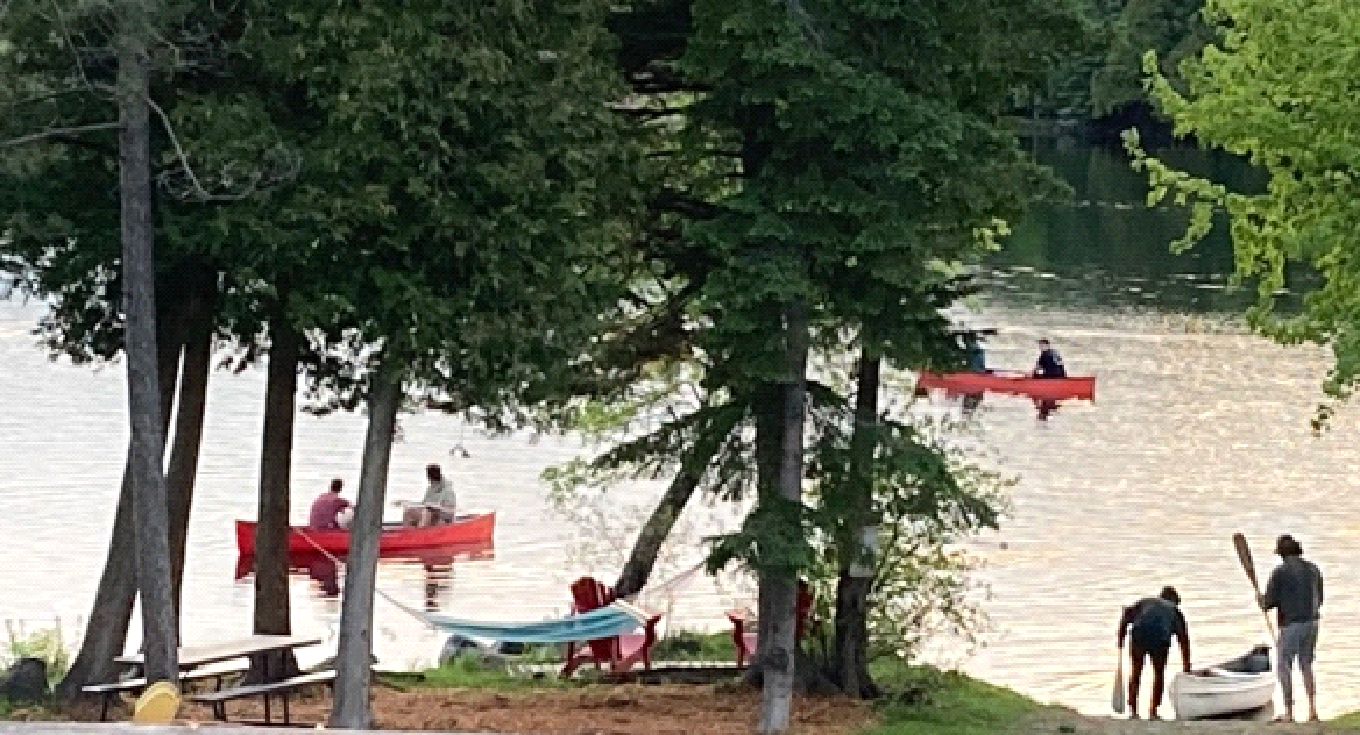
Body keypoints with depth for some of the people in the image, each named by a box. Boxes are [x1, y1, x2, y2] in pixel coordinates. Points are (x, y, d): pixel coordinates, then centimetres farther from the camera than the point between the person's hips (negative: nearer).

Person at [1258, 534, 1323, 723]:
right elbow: (1319, 599, 14)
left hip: (1291, 624, -5)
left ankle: (1288, 712, 6)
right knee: (1306, 666, 16)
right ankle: (1312, 709, 7)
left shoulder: (1280, 572, -10)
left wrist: (1261, 600, 13)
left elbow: (1269, 602, -9)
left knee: (1285, 667, 6)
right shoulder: (1313, 569, 7)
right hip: (1311, 622, 5)